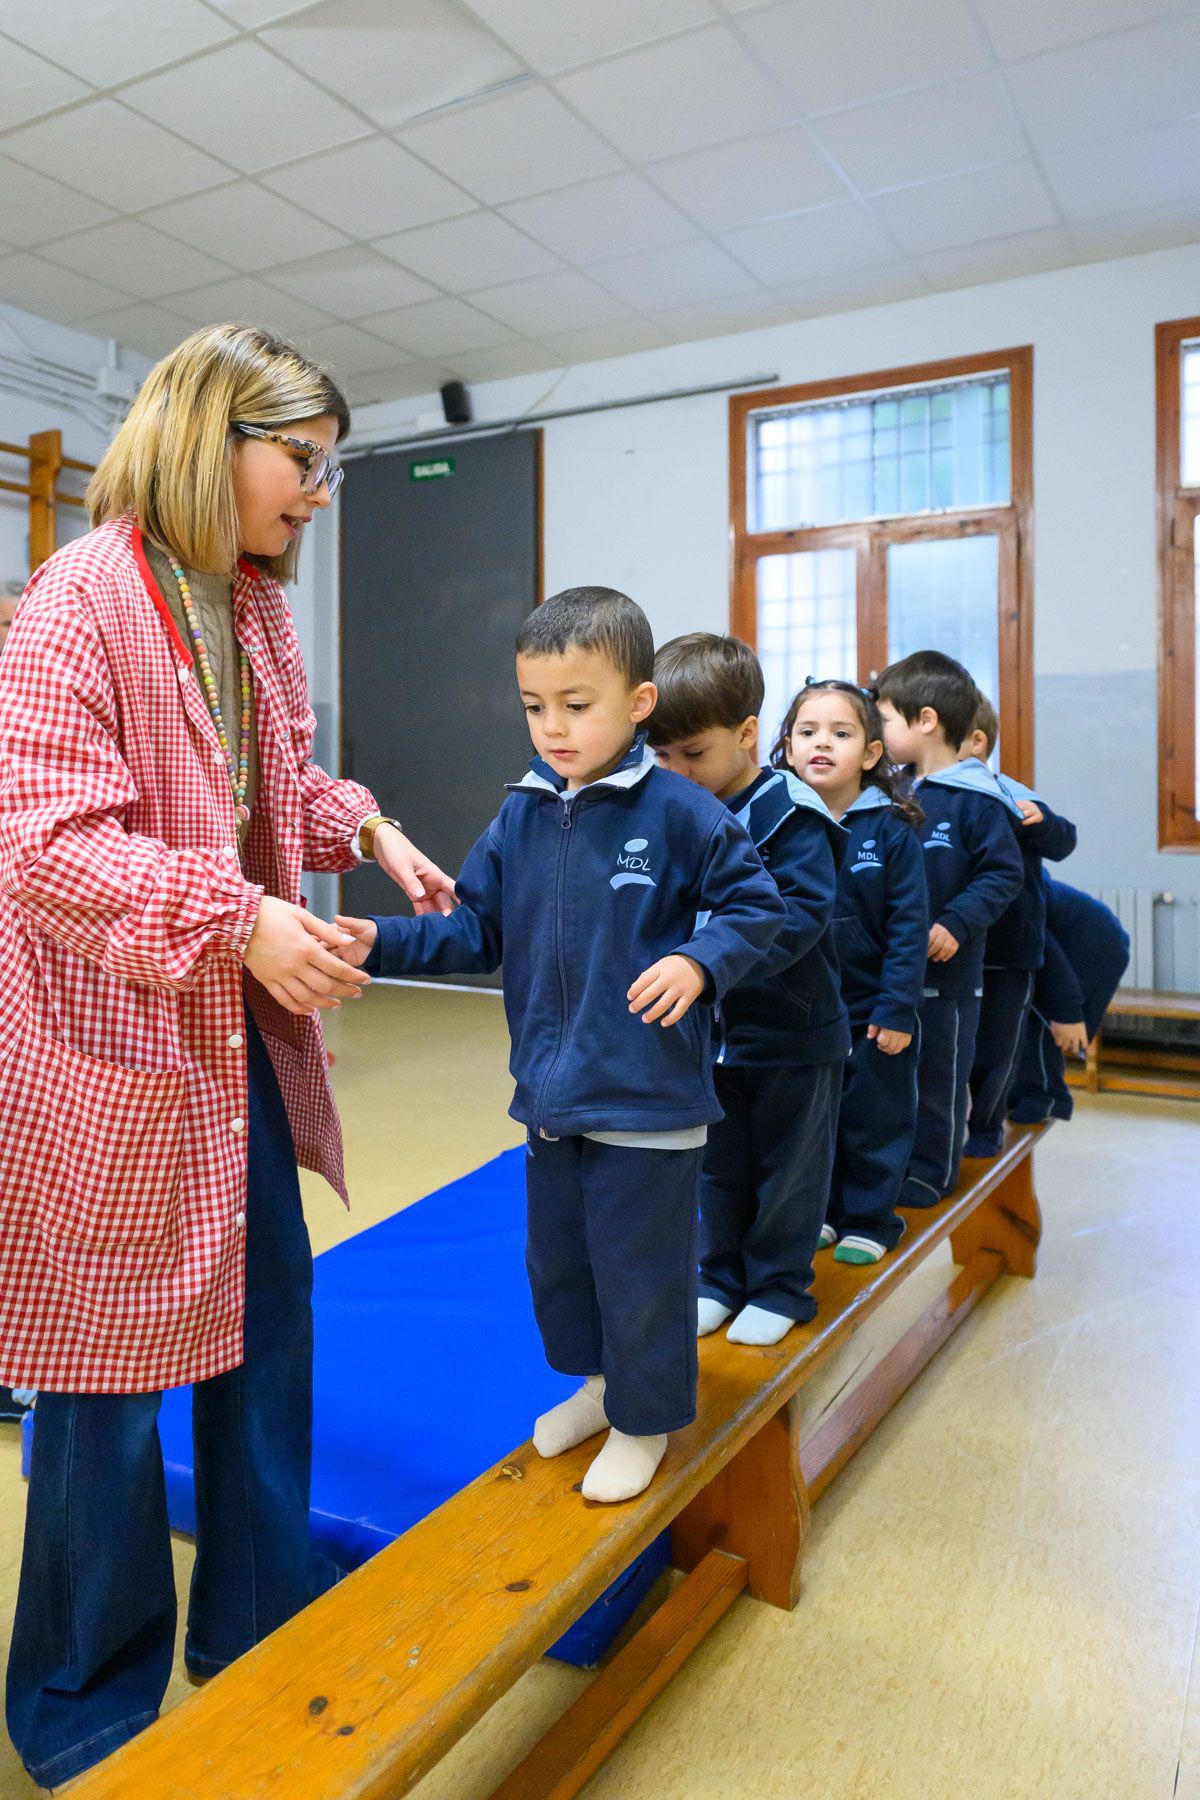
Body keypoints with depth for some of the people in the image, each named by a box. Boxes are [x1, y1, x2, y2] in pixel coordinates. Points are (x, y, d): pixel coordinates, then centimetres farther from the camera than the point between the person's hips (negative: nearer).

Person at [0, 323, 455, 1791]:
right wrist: (241, 918, -31)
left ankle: (258, 1626, 40)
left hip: (237, 1026, 8)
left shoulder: (251, 601, 9)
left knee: (267, 1310, 17)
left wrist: (366, 828, 3)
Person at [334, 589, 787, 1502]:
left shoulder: (678, 811, -12)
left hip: (649, 1097, -6)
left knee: (641, 1268, 9)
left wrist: (697, 962, -21)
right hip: (550, 1091, 6)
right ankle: (598, 1380, 48)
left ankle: (646, 1420, 34)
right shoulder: (521, 818, 3)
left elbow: (755, 904, -5)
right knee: (555, 1255, 22)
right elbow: (476, 929, 5)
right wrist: (383, 943, -8)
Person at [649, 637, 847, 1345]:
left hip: (792, 1034, -5)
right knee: (718, 1165, 18)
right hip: (711, 1032, 6)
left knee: (787, 1167, 11)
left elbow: (802, 914, -28)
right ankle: (721, 1279, 34)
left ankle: (779, 1286, 29)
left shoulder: (791, 815, -18)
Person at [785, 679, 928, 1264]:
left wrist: (897, 1009, -14)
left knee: (874, 1119, 10)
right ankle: (821, 1211, 34)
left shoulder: (891, 830, -10)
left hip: (872, 1012, -3)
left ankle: (869, 1221, 28)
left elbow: (909, 927, -10)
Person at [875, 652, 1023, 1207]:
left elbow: (1004, 874, -15)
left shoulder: (974, 799, -14)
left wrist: (955, 924, -22)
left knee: (940, 1070, 6)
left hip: (947, 968, -6)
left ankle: (931, 1171, 21)